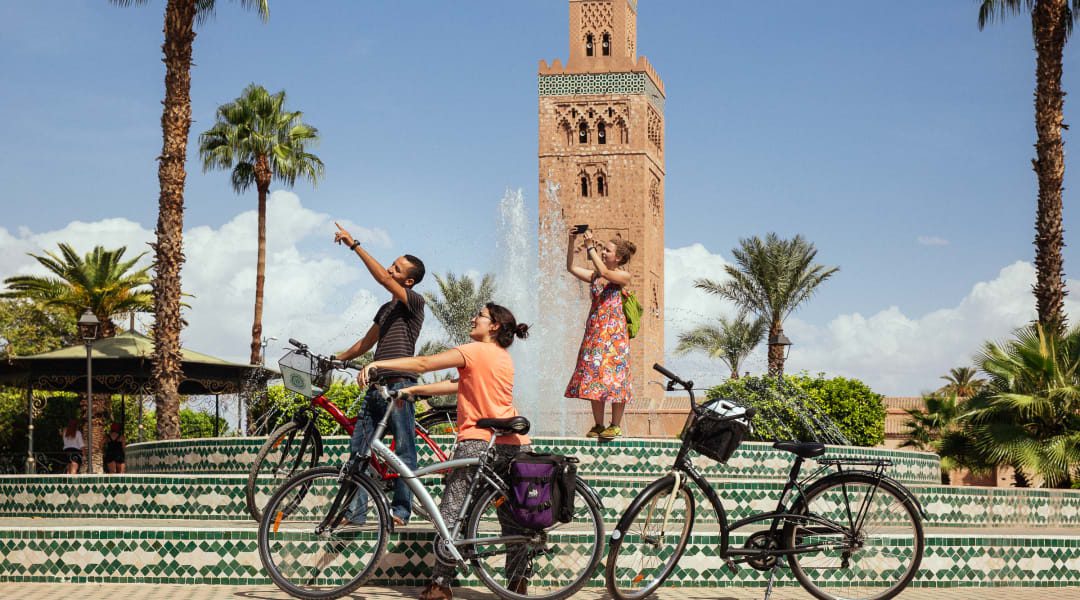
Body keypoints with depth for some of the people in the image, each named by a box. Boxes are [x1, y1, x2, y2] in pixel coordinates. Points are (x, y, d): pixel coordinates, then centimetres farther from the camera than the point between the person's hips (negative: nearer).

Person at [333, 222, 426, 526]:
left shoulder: (415, 302, -2)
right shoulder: (386, 308, 23)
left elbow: (382, 278, -15)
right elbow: (366, 343, 30)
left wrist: (354, 245, -15)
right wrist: (333, 360, 28)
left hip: (399, 384, -8)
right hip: (375, 385, 8)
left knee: (404, 450, -3)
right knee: (358, 449, 3)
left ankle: (400, 510, 1)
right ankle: (355, 511, 3)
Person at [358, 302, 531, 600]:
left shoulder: (475, 351, -5)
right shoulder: (504, 358, 18)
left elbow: (423, 363, -12)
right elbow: (458, 384, 16)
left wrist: (378, 364, -10)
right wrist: (413, 390, 14)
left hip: (477, 443, -7)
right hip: (515, 444, 7)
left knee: (451, 514, -1)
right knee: (513, 520, 12)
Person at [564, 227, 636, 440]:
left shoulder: (624, 275, -2)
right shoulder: (595, 275, 14)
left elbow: (604, 272, -18)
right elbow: (571, 267, 11)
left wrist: (591, 247, -15)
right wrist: (571, 242, 1)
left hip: (614, 331, -5)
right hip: (594, 331, 6)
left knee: (613, 375, -7)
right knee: (594, 375, 3)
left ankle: (616, 425, -1)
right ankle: (598, 425, 8)